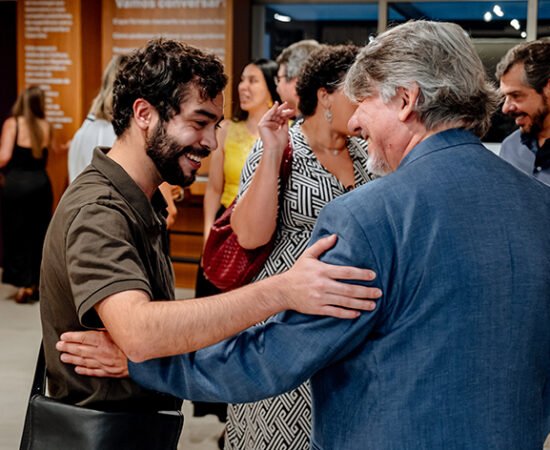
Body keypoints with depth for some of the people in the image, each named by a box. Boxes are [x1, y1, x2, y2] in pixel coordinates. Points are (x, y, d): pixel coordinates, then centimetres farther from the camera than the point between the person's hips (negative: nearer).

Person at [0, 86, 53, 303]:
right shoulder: (45, 126, 2)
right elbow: (45, 156, 7)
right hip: (41, 184, 3)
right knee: (38, 234, 12)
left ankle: (23, 284, 8)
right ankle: (36, 283, 19)